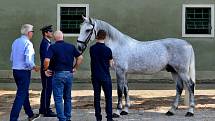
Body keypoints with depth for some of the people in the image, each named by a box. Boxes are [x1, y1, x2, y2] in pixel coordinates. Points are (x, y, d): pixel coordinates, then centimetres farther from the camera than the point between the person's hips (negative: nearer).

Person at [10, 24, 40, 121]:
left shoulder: (15, 42, 6)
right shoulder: (28, 44, -16)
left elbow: (12, 58, 13)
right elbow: (28, 61, -22)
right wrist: (35, 67, -5)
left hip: (15, 70, 8)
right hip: (24, 72, -8)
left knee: (25, 93, 20)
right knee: (21, 96, -3)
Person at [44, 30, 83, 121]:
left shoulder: (53, 47, -7)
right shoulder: (71, 46, 6)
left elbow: (47, 60, -18)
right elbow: (80, 57, 8)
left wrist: (46, 69, -3)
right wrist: (75, 68, 14)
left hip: (58, 74, -4)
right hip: (69, 74, 5)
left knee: (58, 98, 1)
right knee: (68, 98, 17)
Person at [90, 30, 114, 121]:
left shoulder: (92, 49, -1)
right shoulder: (107, 50, -11)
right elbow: (110, 64, -4)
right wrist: (112, 62, 16)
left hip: (95, 76, 3)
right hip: (105, 76, -3)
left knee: (96, 97, 8)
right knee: (108, 97, 5)